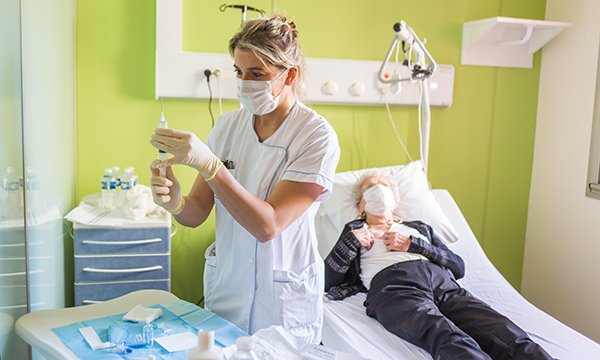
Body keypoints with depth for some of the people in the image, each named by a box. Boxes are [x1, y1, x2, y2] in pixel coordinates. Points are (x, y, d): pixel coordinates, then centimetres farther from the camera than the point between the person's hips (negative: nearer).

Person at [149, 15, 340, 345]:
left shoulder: (317, 136, -18)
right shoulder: (228, 125, -3)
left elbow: (268, 225, -26)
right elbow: (197, 213, -3)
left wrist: (208, 164, -33)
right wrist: (176, 203, -25)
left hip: (284, 297, -4)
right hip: (224, 284, 5)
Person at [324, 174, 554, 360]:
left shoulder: (419, 228, 37)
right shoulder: (355, 230, 31)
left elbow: (459, 267, 21)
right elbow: (327, 280, 17)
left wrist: (412, 244, 9)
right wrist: (352, 240, 5)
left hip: (443, 282, 4)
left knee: (508, 335, -29)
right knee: (451, 341, -39)